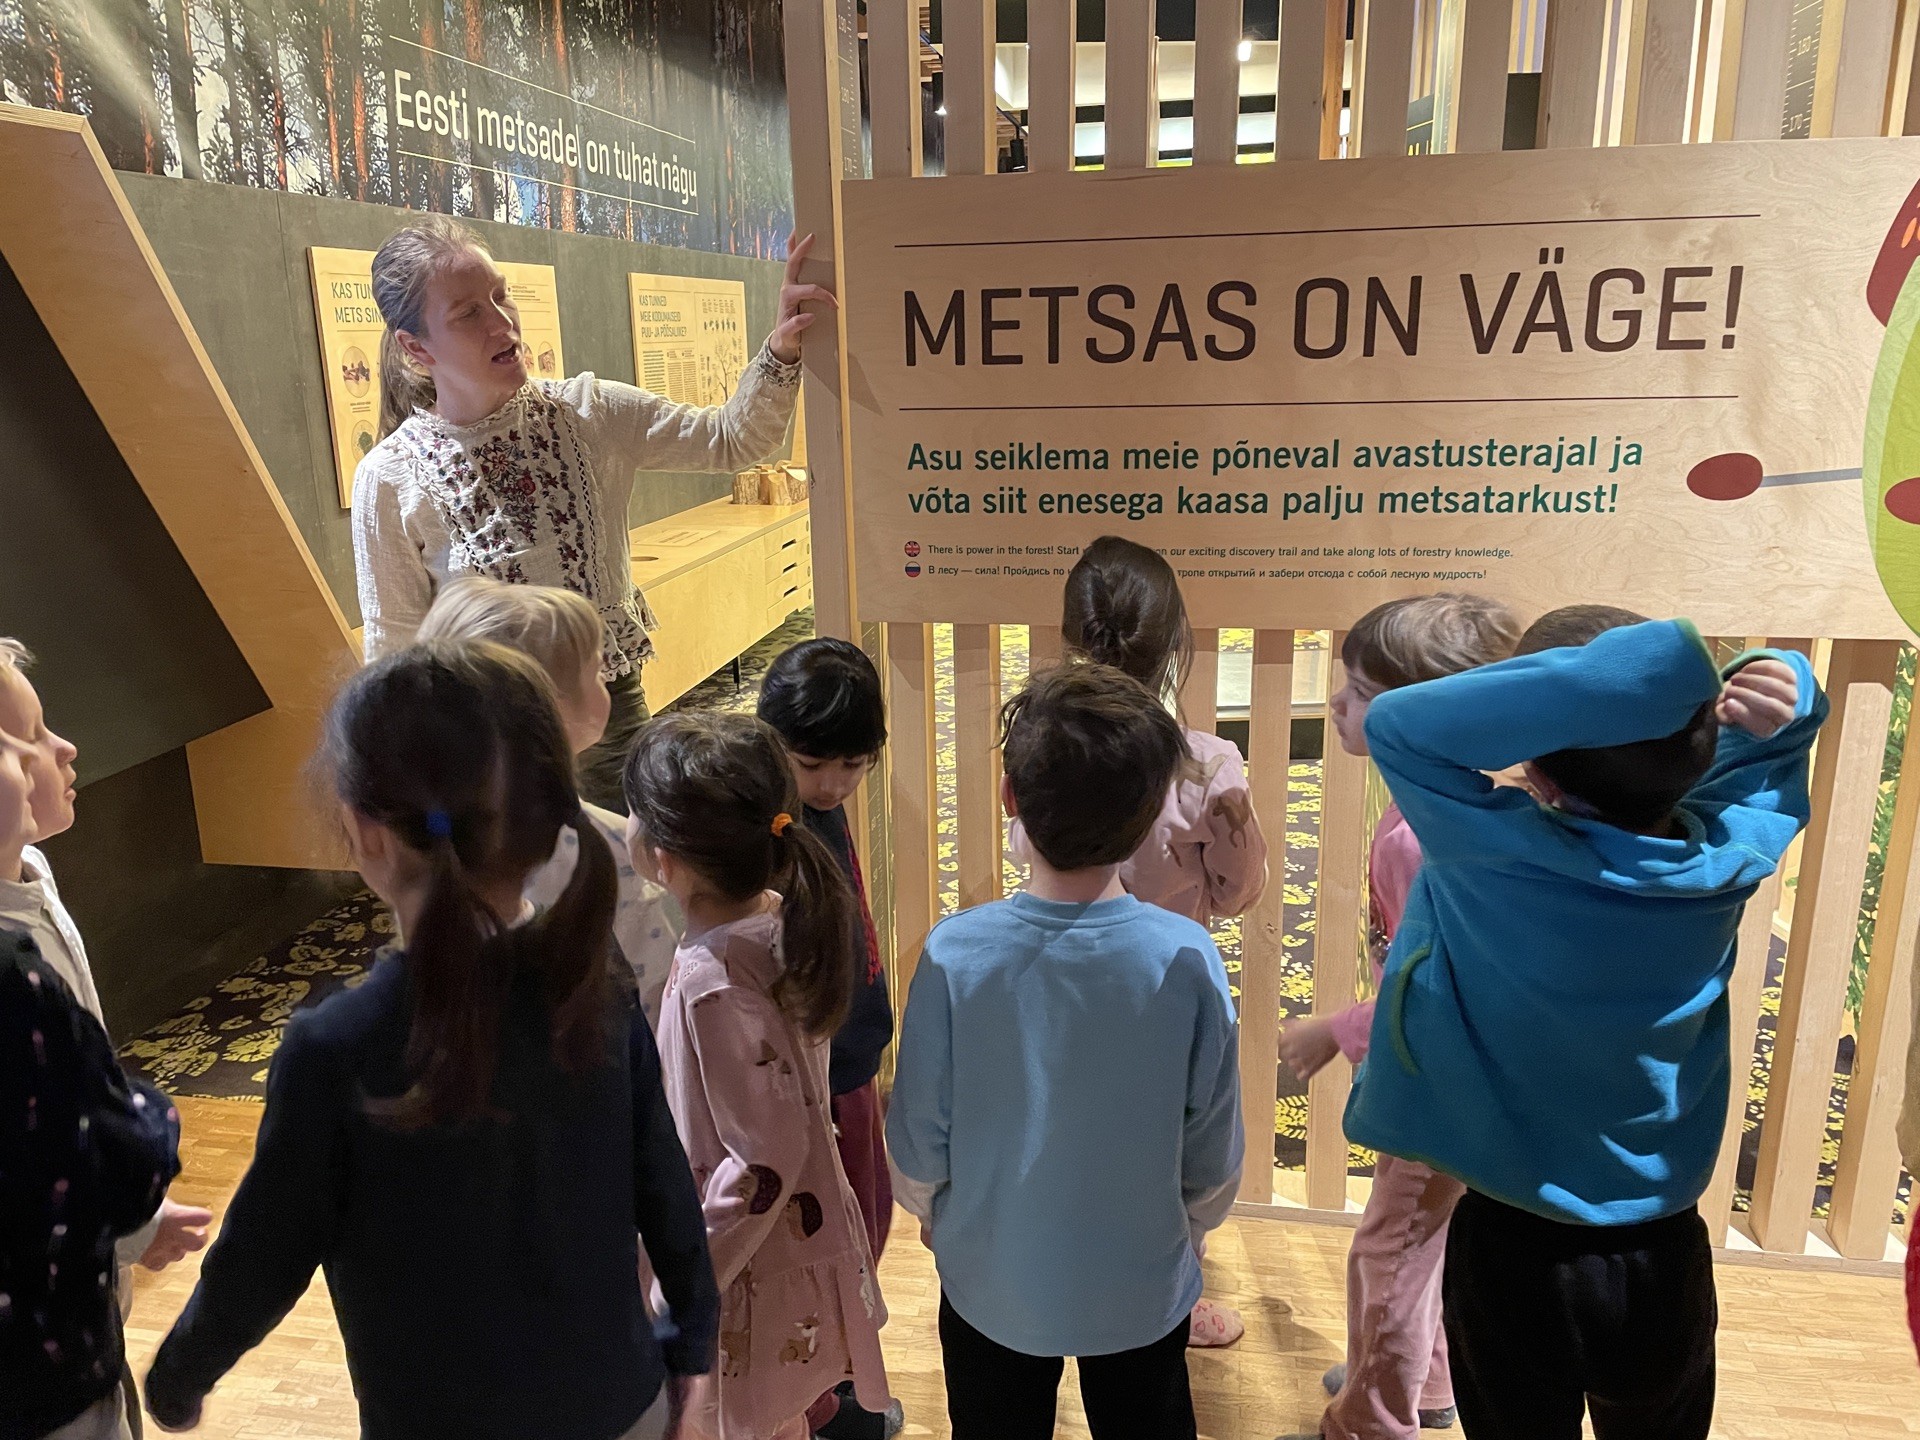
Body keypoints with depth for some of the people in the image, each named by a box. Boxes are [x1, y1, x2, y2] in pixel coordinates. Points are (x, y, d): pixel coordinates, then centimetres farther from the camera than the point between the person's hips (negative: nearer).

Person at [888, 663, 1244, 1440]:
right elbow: (1214, 1146, -11)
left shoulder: (955, 953, -25)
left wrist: (927, 1206, 11)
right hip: (1143, 1288, 0)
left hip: (993, 1283, 0)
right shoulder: (1186, 958, -24)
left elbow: (918, 1129, -12)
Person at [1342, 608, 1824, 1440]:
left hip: (1514, 1256, -4)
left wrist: (1588, 684, -29)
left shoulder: (1501, 860, -28)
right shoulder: (1731, 858, -13)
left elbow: (1396, 722, -22)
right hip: (1667, 1256, 4)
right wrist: (1778, 694, -15)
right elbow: (1763, 750, 6)